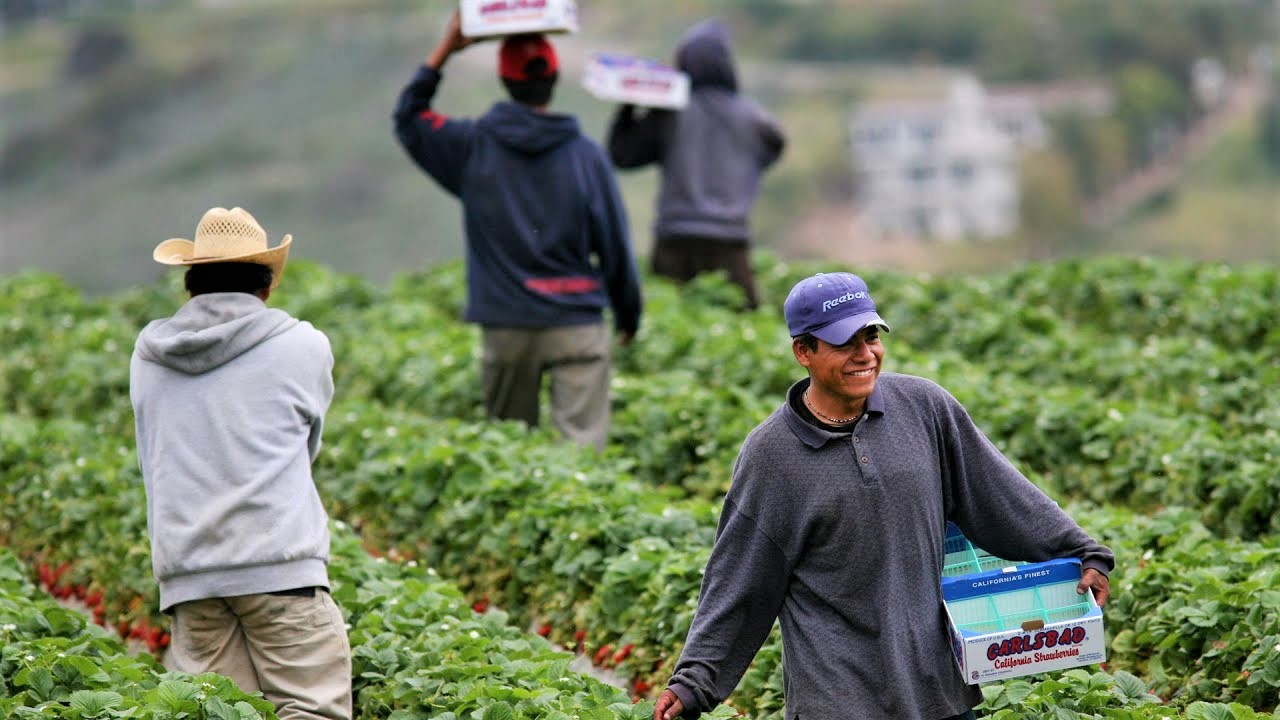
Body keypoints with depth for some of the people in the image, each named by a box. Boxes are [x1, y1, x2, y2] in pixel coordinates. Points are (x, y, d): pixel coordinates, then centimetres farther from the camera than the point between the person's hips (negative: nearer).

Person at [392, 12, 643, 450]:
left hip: (505, 327, 2)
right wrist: (628, 313, 16)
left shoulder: (472, 146, 1)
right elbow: (615, 245, 3)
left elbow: (409, 117, 19)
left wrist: (446, 49, 17)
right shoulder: (585, 155, -1)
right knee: (583, 442, -8)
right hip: (577, 327, -1)